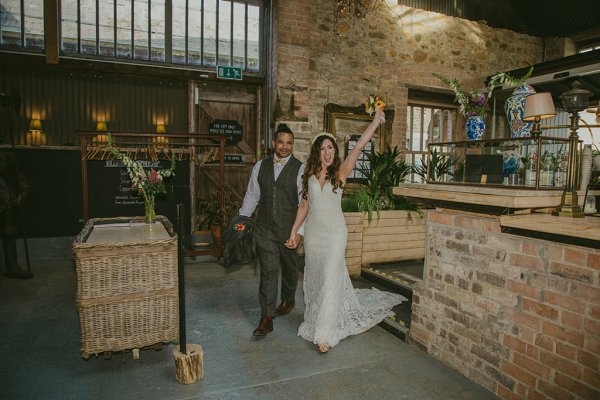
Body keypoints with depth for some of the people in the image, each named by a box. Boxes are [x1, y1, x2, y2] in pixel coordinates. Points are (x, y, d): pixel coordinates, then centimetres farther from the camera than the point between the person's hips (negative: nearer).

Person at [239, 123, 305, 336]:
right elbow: (252, 196, 11)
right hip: (265, 229, 1)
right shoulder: (260, 166, 4)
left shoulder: (300, 169, -6)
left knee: (289, 267, 18)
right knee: (268, 271, -1)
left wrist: (299, 230, -12)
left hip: (289, 230, -1)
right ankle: (266, 318, 7)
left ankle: (288, 299, 45)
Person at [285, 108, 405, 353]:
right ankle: (318, 319, 35)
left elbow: (359, 147, -13)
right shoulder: (309, 175, 6)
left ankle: (324, 334, 2)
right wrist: (293, 233, 7)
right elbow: (304, 205, 8)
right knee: (314, 279, 13)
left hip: (334, 232, -3)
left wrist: (376, 121, -20)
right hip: (313, 232, 4)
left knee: (330, 279, -5)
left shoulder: (340, 172, -2)